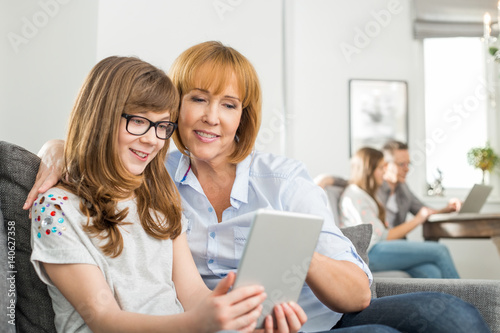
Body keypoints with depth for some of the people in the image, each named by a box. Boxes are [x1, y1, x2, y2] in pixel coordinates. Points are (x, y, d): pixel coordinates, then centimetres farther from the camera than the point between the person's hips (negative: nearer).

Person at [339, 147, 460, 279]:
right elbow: (382, 237, -10)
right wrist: (417, 220, -2)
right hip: (370, 253, -9)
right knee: (439, 251, -15)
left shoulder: (366, 194, 26)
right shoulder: (354, 197, -6)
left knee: (431, 273, -18)